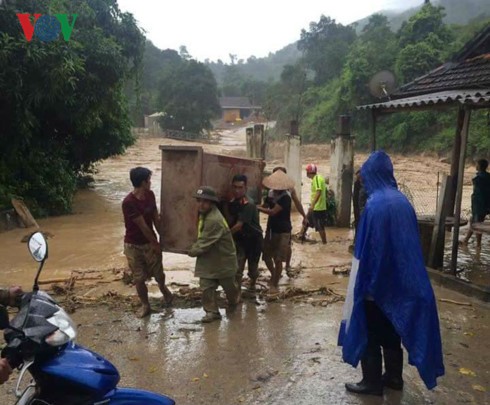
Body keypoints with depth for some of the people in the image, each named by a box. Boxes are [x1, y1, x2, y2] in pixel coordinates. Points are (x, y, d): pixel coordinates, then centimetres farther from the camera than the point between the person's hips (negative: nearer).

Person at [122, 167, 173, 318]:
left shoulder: (150, 195, -5)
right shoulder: (129, 202, -26)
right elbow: (143, 226, -20)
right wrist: (156, 244, -12)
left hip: (149, 242, 4)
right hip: (133, 245, -4)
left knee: (158, 274, 11)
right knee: (139, 278, 7)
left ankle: (163, 288, 43)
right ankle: (145, 305, 28)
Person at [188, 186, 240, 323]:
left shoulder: (214, 220, -32)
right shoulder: (204, 214, 0)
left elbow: (205, 243, -26)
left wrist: (192, 251, -12)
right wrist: (195, 248, 1)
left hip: (223, 259, -7)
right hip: (209, 259, 7)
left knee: (229, 285, 17)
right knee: (206, 286, 1)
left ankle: (234, 302, 43)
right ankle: (212, 311, 12)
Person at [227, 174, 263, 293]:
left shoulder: (249, 204, -26)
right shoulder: (232, 202, -2)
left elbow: (239, 225, -29)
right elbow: (231, 221, 5)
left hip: (254, 239, -5)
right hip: (240, 238, 5)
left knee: (253, 267, 11)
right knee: (237, 267, -6)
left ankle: (252, 286, 38)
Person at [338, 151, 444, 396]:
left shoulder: (376, 204, -22)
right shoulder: (402, 200, 3)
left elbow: (367, 247, -20)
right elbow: (411, 241, 10)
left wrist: (361, 282, -12)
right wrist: (403, 271, 18)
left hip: (376, 281, -8)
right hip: (400, 279, 8)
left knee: (370, 332, 7)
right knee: (392, 329, 20)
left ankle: (372, 382, 18)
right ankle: (394, 376, 32)